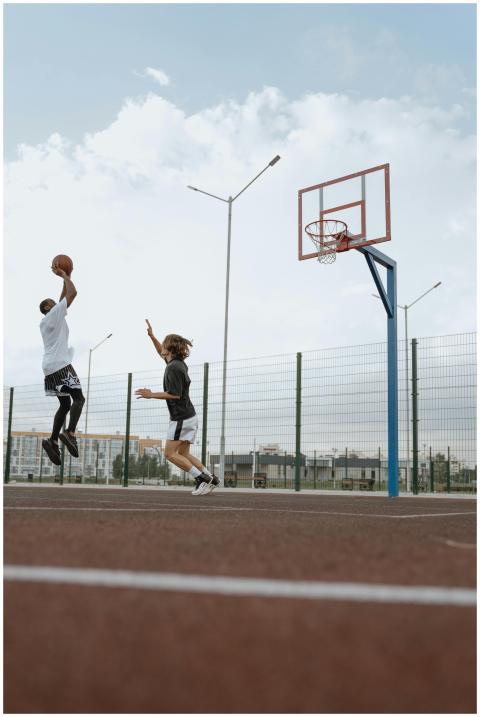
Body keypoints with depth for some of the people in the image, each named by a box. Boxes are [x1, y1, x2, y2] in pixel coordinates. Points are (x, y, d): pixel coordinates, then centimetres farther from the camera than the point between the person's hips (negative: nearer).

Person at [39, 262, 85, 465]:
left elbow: (64, 298, 32)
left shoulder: (51, 320, 23)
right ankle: (70, 433, -28)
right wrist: (64, 274, 4)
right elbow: (72, 292, -6)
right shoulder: (54, 315, -1)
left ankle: (52, 440, -2)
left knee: (65, 404, 10)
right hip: (60, 365, -9)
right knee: (78, 398, -9)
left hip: (51, 367, 9)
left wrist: (65, 277, 31)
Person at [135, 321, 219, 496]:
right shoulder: (177, 363, 11)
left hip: (181, 418, -10)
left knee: (170, 453, -5)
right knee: (183, 454, 14)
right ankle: (210, 479, 13)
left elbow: (175, 394, -22)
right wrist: (152, 336, 22)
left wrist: (152, 395, -15)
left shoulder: (173, 368, -18)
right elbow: (162, 353, 31)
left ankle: (202, 478, -6)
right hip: (188, 416, 10)